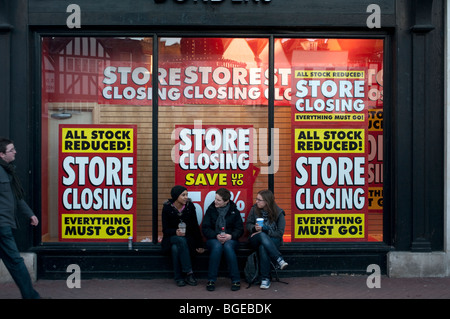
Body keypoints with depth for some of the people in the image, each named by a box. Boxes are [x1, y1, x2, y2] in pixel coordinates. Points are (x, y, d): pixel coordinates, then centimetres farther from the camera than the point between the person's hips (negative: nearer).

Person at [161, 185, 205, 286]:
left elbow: (195, 226, 1)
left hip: (187, 237, 1)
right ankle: (189, 273, -30)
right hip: (172, 237, -1)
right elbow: (165, 229, -5)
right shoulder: (167, 207, -8)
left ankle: (179, 277, -20)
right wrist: (175, 232, -27)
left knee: (176, 248, -33)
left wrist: (199, 244, -2)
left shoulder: (190, 206, -5)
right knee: (181, 241, -36)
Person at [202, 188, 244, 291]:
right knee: (217, 246, -34)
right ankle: (211, 280, -29)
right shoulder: (211, 210, 5)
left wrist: (230, 236, -17)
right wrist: (216, 236, -17)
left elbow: (240, 229, 3)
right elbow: (205, 228, 0)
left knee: (228, 246, -35)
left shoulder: (234, 211, 5)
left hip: (230, 239, 0)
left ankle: (235, 280, -27)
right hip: (213, 239, 0)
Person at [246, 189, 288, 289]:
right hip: (256, 240, 2)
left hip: (273, 240, -2)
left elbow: (280, 233, -4)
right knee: (262, 236, -37)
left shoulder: (278, 213, -4)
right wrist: (255, 228, -13)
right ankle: (279, 260, -38)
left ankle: (265, 279, -30)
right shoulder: (254, 209, 2)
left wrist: (264, 229, -14)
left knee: (262, 247, -39)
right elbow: (248, 224, 11)